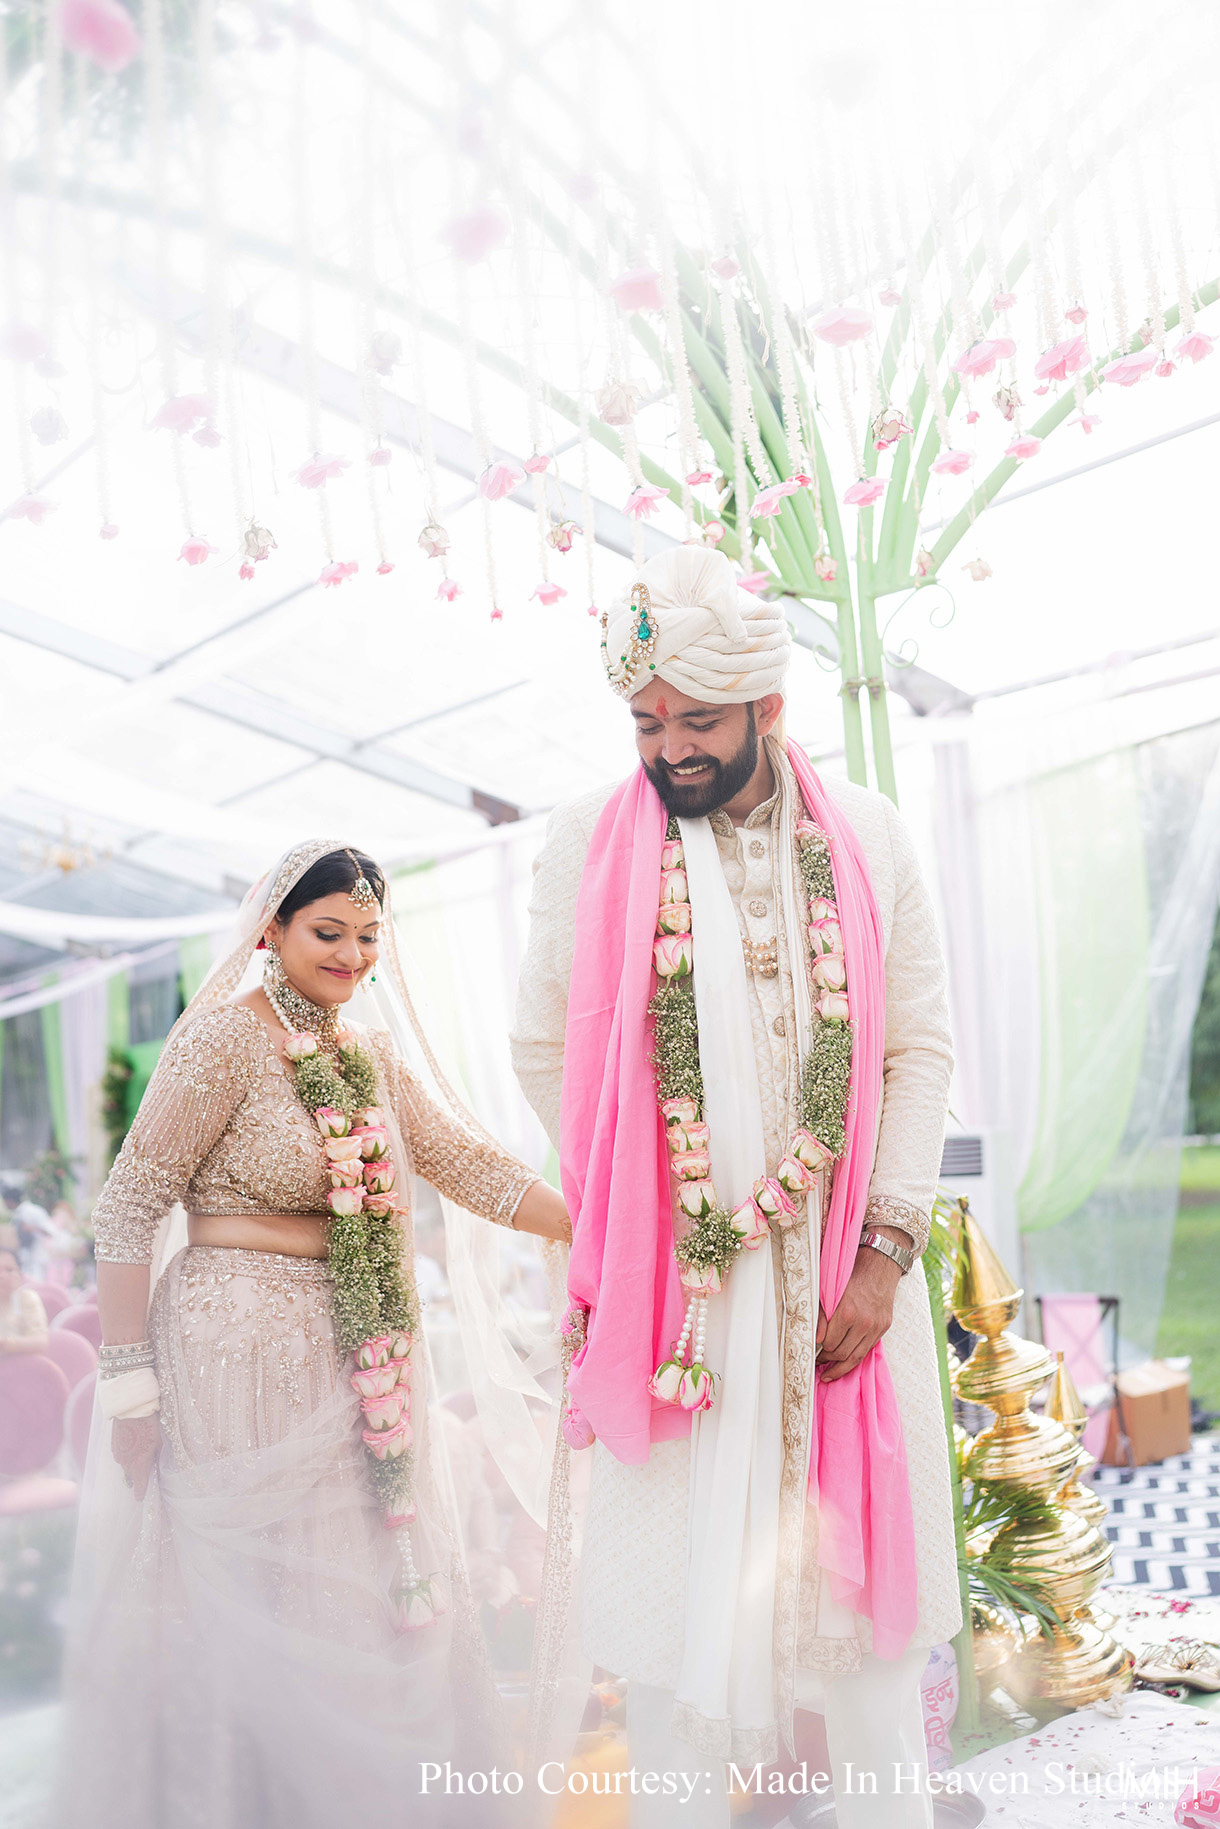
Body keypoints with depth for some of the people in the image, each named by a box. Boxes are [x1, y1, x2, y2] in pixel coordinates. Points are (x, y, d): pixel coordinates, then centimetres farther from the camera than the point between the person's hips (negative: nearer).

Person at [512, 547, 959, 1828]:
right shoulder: (588, 843, -1)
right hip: (665, 1275, -1)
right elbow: (544, 1051, 2)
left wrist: (885, 1250, -5)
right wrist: (633, 1217, -2)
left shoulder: (864, 836, 3)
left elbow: (919, 1047, 2)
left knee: (861, 1552, 12)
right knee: (672, 1558, 5)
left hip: (840, 1270, 2)